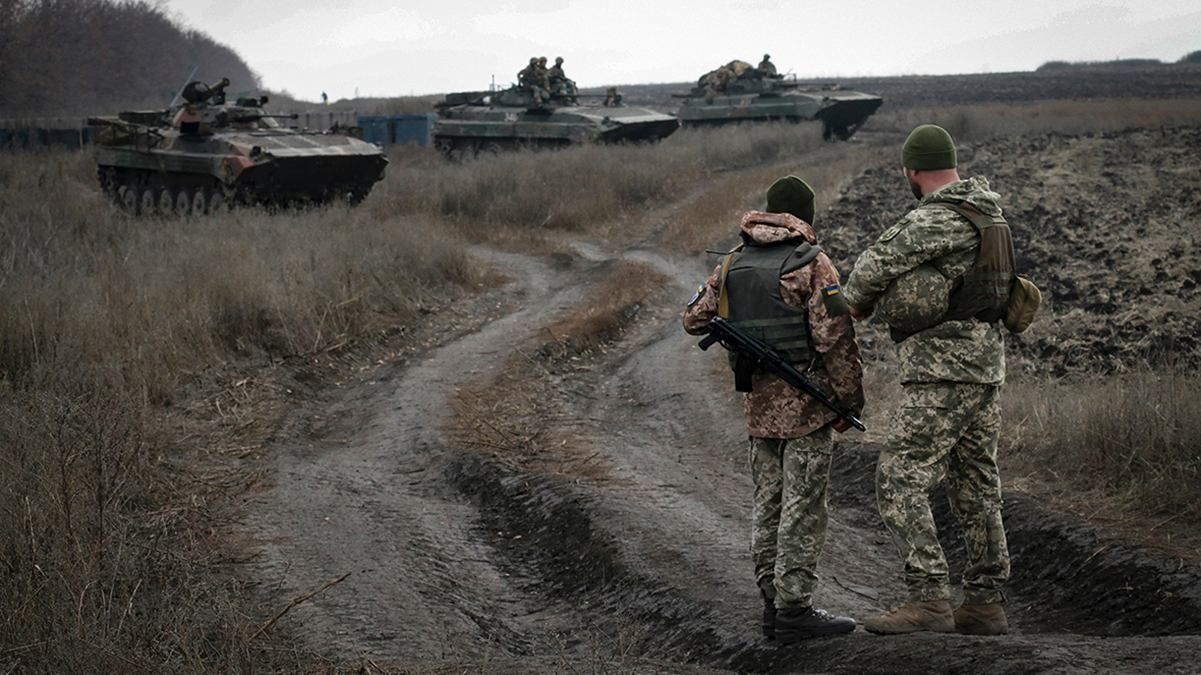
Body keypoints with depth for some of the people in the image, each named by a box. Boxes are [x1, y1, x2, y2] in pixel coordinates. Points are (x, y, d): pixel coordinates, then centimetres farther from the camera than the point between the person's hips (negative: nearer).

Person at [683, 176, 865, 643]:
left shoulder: (734, 262, 8)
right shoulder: (812, 264, -11)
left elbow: (694, 319, 13)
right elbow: (834, 338, -14)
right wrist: (851, 401, -7)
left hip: (760, 403, 6)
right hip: (806, 405, -6)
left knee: (768, 504, 13)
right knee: (802, 508, -3)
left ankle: (773, 604, 16)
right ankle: (794, 609, -2)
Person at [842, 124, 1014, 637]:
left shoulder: (935, 220, -15)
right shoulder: (987, 213, 15)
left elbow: (878, 263, -14)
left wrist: (856, 301, 7)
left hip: (943, 373, -10)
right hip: (985, 366, 10)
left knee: (900, 482, -9)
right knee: (976, 487, 12)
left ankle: (929, 599, -16)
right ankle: (986, 603, 17)